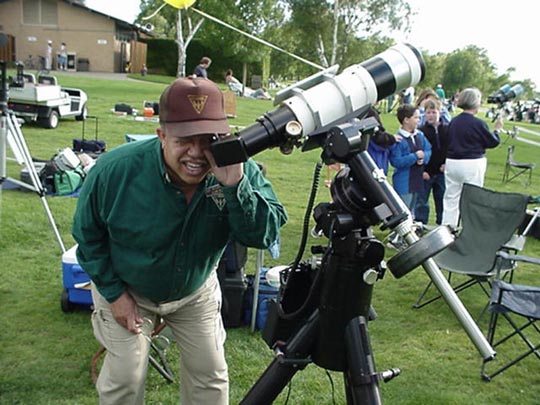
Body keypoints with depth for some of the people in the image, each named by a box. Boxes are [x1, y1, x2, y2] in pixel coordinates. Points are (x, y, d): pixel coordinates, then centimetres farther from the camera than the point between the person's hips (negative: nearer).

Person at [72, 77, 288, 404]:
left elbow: (265, 235, -31)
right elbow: (88, 234, -11)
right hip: (128, 290, -2)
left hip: (197, 292, 2)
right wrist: (114, 292, -10)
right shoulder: (115, 169, -28)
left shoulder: (240, 169, -25)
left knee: (211, 376, 13)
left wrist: (235, 185, -46)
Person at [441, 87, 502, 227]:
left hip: (451, 163, 6)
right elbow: (493, 142, -2)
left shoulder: (453, 121, 3)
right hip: (472, 165, -5)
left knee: (451, 198, 12)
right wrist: (497, 129, 14)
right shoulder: (478, 123, -14)